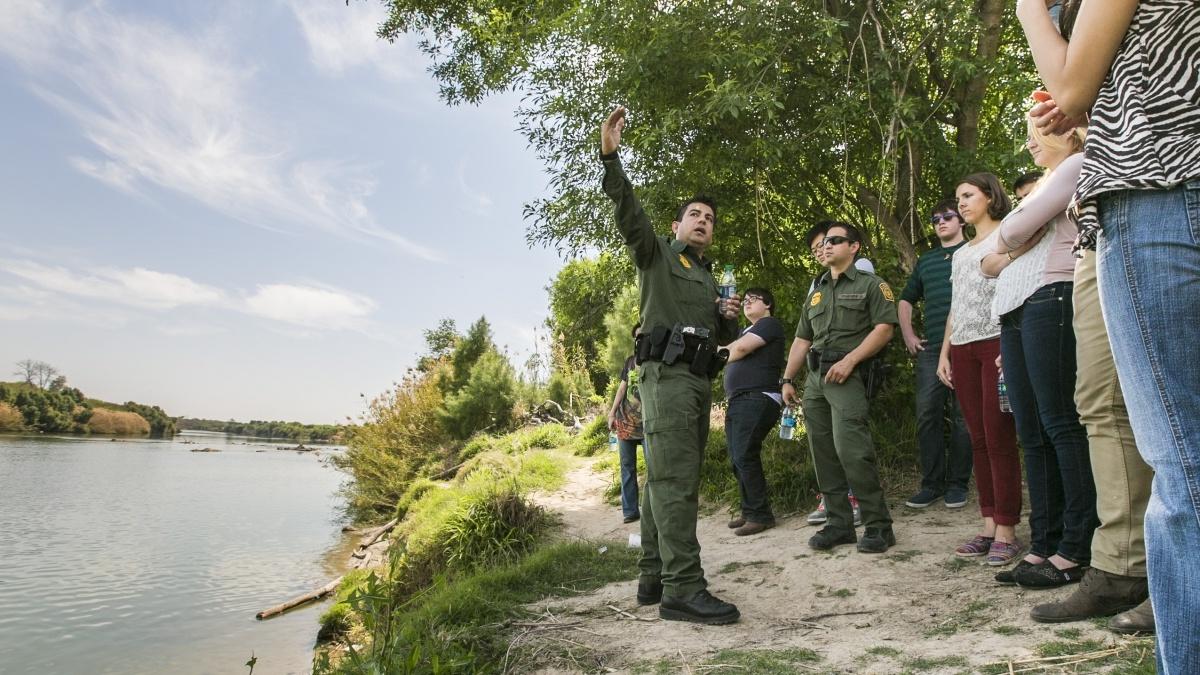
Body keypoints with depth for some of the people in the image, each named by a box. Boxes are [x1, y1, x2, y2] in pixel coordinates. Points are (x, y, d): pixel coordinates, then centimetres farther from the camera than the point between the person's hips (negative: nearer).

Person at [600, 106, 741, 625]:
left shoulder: (710, 279, 28)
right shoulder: (657, 253, 8)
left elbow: (724, 338, 30)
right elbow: (627, 211, -9)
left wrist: (728, 316, 7)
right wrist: (610, 155, -22)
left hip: (698, 378, 8)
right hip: (665, 372, -8)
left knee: (667, 479, 8)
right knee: (676, 479, -16)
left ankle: (654, 579, 13)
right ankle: (682, 588, -17)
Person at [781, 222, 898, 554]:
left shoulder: (870, 284, 6)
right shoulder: (816, 292, 24)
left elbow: (884, 328, -6)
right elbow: (801, 339, 23)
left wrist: (850, 359, -16)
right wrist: (787, 379, 15)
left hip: (847, 376, -7)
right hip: (815, 377, 7)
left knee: (850, 449, -17)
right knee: (823, 452, 4)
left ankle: (878, 525, -6)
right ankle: (839, 523, 13)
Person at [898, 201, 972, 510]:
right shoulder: (925, 260, 21)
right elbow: (906, 299, 30)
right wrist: (908, 334, 17)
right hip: (930, 349, 4)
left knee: (963, 416, 0)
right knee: (927, 415, 0)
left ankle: (957, 484, 9)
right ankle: (932, 483, 9)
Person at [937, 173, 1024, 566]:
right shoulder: (960, 254, 25)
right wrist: (943, 353, 15)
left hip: (997, 342, -6)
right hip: (963, 349, 7)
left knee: (999, 437, -8)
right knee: (978, 438, 4)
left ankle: (1006, 530, -4)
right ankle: (989, 525, 7)